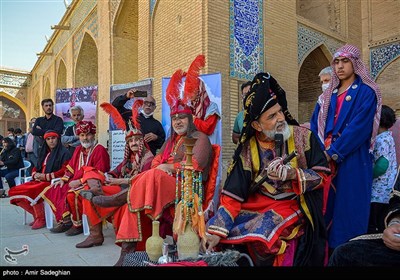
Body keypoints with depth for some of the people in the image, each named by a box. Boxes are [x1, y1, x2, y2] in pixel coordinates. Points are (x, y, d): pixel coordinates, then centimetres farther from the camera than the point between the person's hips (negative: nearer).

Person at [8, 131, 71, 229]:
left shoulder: (64, 152, -3)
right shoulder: (44, 153, 22)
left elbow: (64, 171, -13)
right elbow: (36, 168, 23)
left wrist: (46, 176, -16)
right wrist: (35, 175, -1)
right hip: (39, 181, 8)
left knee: (31, 191, -32)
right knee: (14, 191, -5)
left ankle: (41, 219, -12)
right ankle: (36, 214, 3)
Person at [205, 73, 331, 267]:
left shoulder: (303, 137, -5)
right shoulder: (248, 150, -4)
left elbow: (322, 175, -2)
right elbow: (233, 194, -7)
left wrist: (294, 173, -22)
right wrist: (217, 230, -17)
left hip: (293, 204, -2)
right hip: (257, 204, 3)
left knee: (263, 235, -28)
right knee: (228, 231, -17)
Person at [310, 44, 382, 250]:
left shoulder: (366, 93, 0)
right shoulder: (328, 96, 17)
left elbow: (359, 127, -12)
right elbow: (314, 125, 8)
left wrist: (332, 152, -17)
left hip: (352, 161, -5)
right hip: (325, 158, 5)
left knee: (348, 207, -1)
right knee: (326, 205, 7)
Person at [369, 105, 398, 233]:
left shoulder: (381, 140, -16)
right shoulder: (388, 137, 12)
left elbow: (382, 165, -24)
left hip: (377, 192, -9)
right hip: (386, 193, 9)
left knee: (371, 226, -1)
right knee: (381, 226, 17)